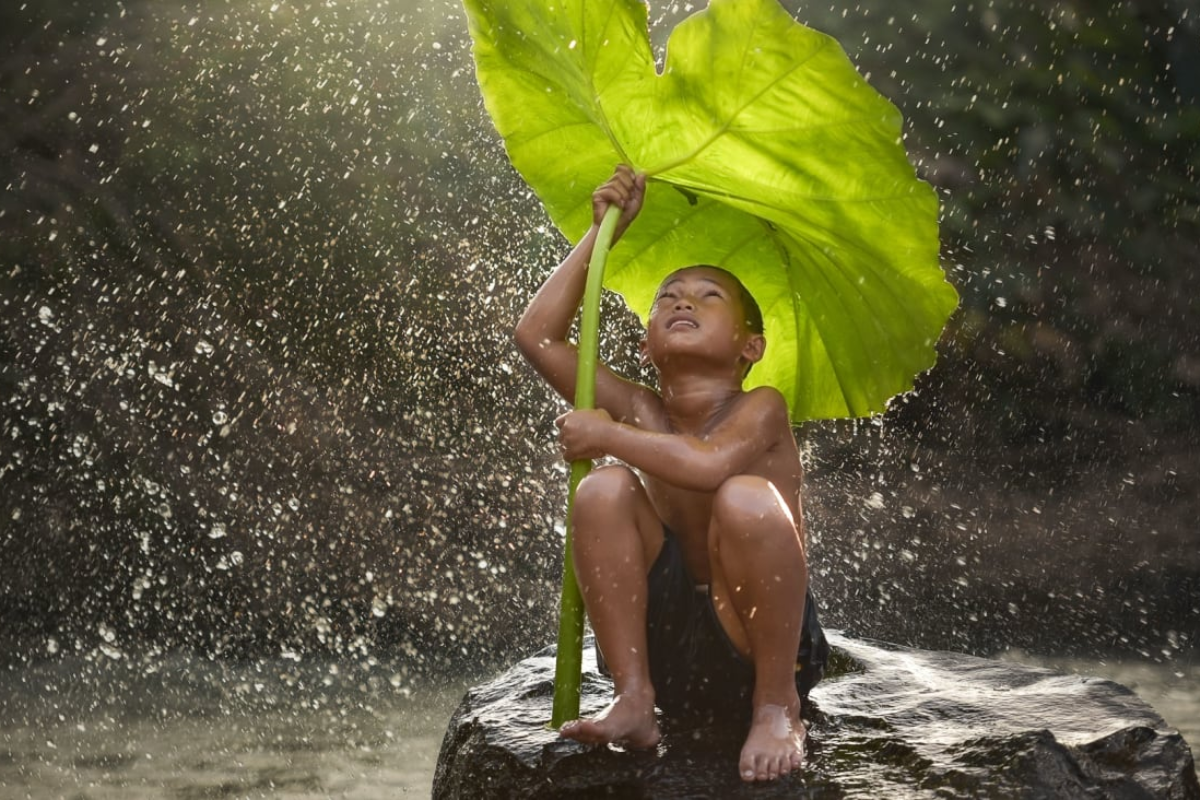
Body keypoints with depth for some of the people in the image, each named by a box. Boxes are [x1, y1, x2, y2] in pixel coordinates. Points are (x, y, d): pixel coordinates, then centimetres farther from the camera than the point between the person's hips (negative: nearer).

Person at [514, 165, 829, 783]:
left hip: (758, 648, -4)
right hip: (667, 648, 4)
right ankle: (633, 699, -13)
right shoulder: (643, 414, 8)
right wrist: (601, 233, 5)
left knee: (747, 499, -32)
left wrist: (607, 436, -15)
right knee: (605, 489, -15)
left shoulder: (761, 408, -6)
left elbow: (710, 463, -30)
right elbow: (538, 335, 1)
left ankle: (777, 708, -15)